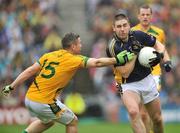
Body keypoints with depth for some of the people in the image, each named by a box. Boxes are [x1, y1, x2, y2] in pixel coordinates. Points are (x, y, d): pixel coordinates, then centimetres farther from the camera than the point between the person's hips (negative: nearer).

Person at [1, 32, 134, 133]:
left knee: (47, 122, 33)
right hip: (45, 102, -7)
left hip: (29, 99, 7)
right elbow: (97, 62, -12)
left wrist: (11, 87, 10)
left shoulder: (48, 56, 8)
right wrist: (117, 59, -3)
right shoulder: (74, 60, -8)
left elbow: (29, 71, 7)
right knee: (72, 121, 13)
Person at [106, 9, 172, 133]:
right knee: (133, 111, -33)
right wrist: (134, 53, -26)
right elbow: (125, 73, -19)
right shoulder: (112, 48, -19)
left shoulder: (138, 35, -10)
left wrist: (161, 54, -14)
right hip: (128, 85, -4)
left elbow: (159, 45, 5)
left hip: (147, 80, 4)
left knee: (157, 119, 10)